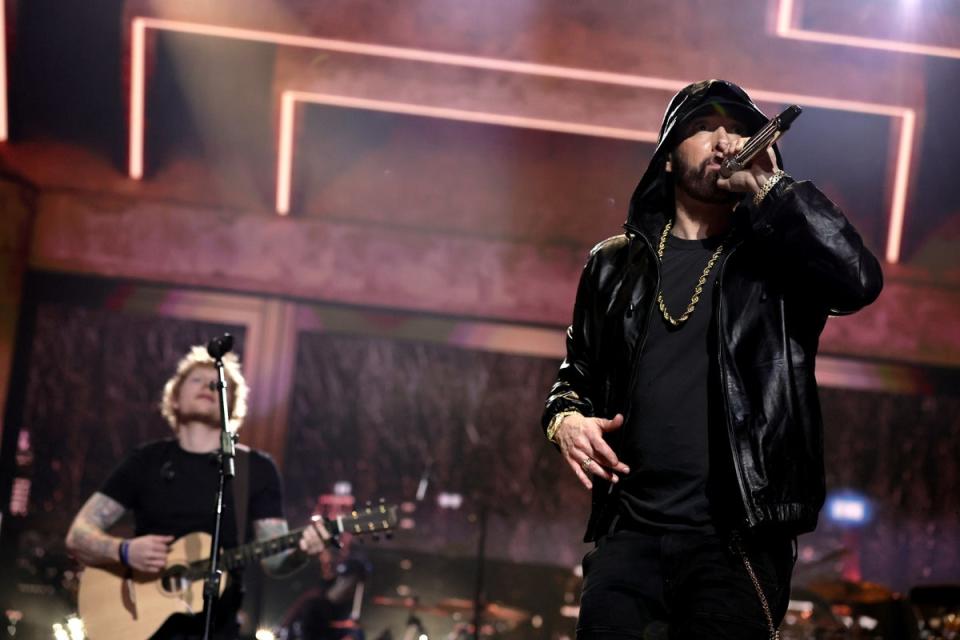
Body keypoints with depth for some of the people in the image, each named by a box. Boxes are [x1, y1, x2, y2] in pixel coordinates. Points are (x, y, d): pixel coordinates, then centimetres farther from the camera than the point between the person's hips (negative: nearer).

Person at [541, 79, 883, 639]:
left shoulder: (778, 254, 7)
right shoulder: (618, 264, 16)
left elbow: (860, 280, -14)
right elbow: (577, 371, 25)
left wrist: (769, 186, -9)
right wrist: (566, 418, 2)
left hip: (739, 538, -2)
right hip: (630, 531, 2)